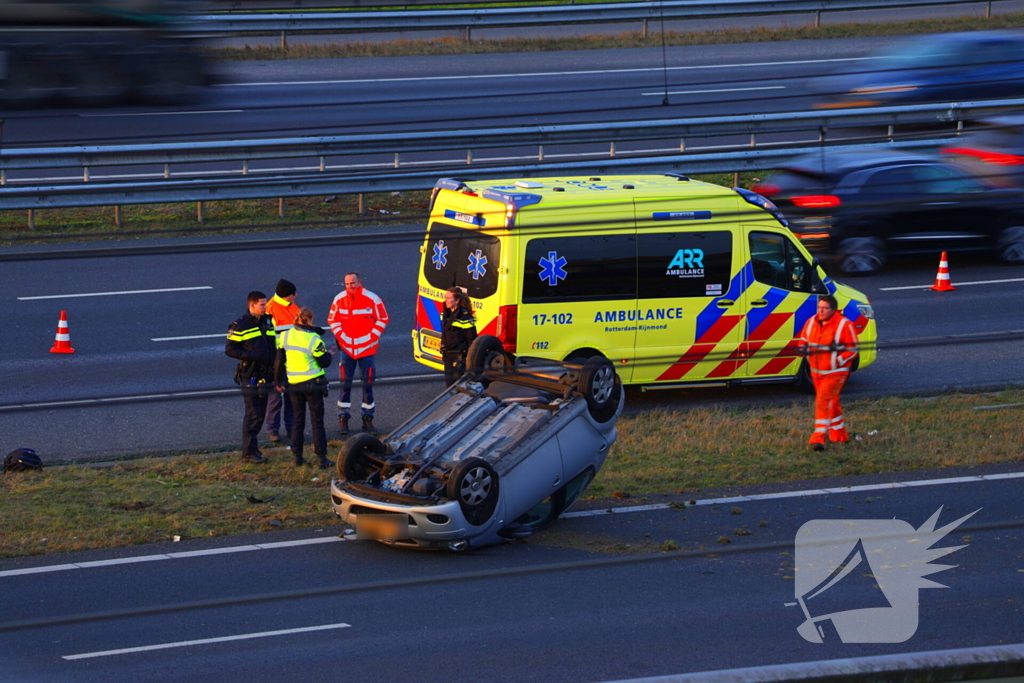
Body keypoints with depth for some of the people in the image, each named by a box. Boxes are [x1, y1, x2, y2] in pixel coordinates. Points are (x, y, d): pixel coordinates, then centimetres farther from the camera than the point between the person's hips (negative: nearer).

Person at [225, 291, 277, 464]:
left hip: (265, 375, 7)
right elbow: (230, 349, -9)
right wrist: (251, 355, -20)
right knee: (253, 413, -8)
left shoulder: (268, 321, 12)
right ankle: (249, 451, -3)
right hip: (250, 375, -7)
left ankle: (251, 446, 21)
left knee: (261, 412, 11)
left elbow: (275, 344, 23)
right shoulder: (240, 326, -8)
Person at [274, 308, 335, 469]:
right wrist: (328, 354, 12)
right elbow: (324, 362, -9)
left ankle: (298, 457, 13)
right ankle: (322, 458, 1)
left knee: (297, 421, 13)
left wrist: (278, 381, 14)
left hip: (293, 384, 4)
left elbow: (279, 360, 5)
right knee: (317, 421, 2)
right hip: (312, 384, -4)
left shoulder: (285, 336, -1)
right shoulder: (314, 339, -15)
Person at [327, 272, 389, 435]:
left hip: (367, 348, -1)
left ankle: (368, 417, 13)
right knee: (345, 384, -1)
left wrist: (373, 337, -8)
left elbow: (383, 319, -1)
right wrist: (340, 336, -2)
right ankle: (343, 418, 5)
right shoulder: (339, 299, -1)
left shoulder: (372, 299, -8)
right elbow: (332, 319, 9)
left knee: (368, 384, 3)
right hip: (346, 348, 2)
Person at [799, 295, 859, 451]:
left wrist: (839, 360, -24)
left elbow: (852, 350, -11)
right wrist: (804, 349, -8)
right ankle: (839, 435, 35)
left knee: (824, 402, -18)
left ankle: (818, 438, -21)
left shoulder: (844, 325, -14)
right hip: (816, 371, 7)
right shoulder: (811, 323, 3)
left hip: (835, 372, -7)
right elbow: (803, 341, 15)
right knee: (832, 403, 20)